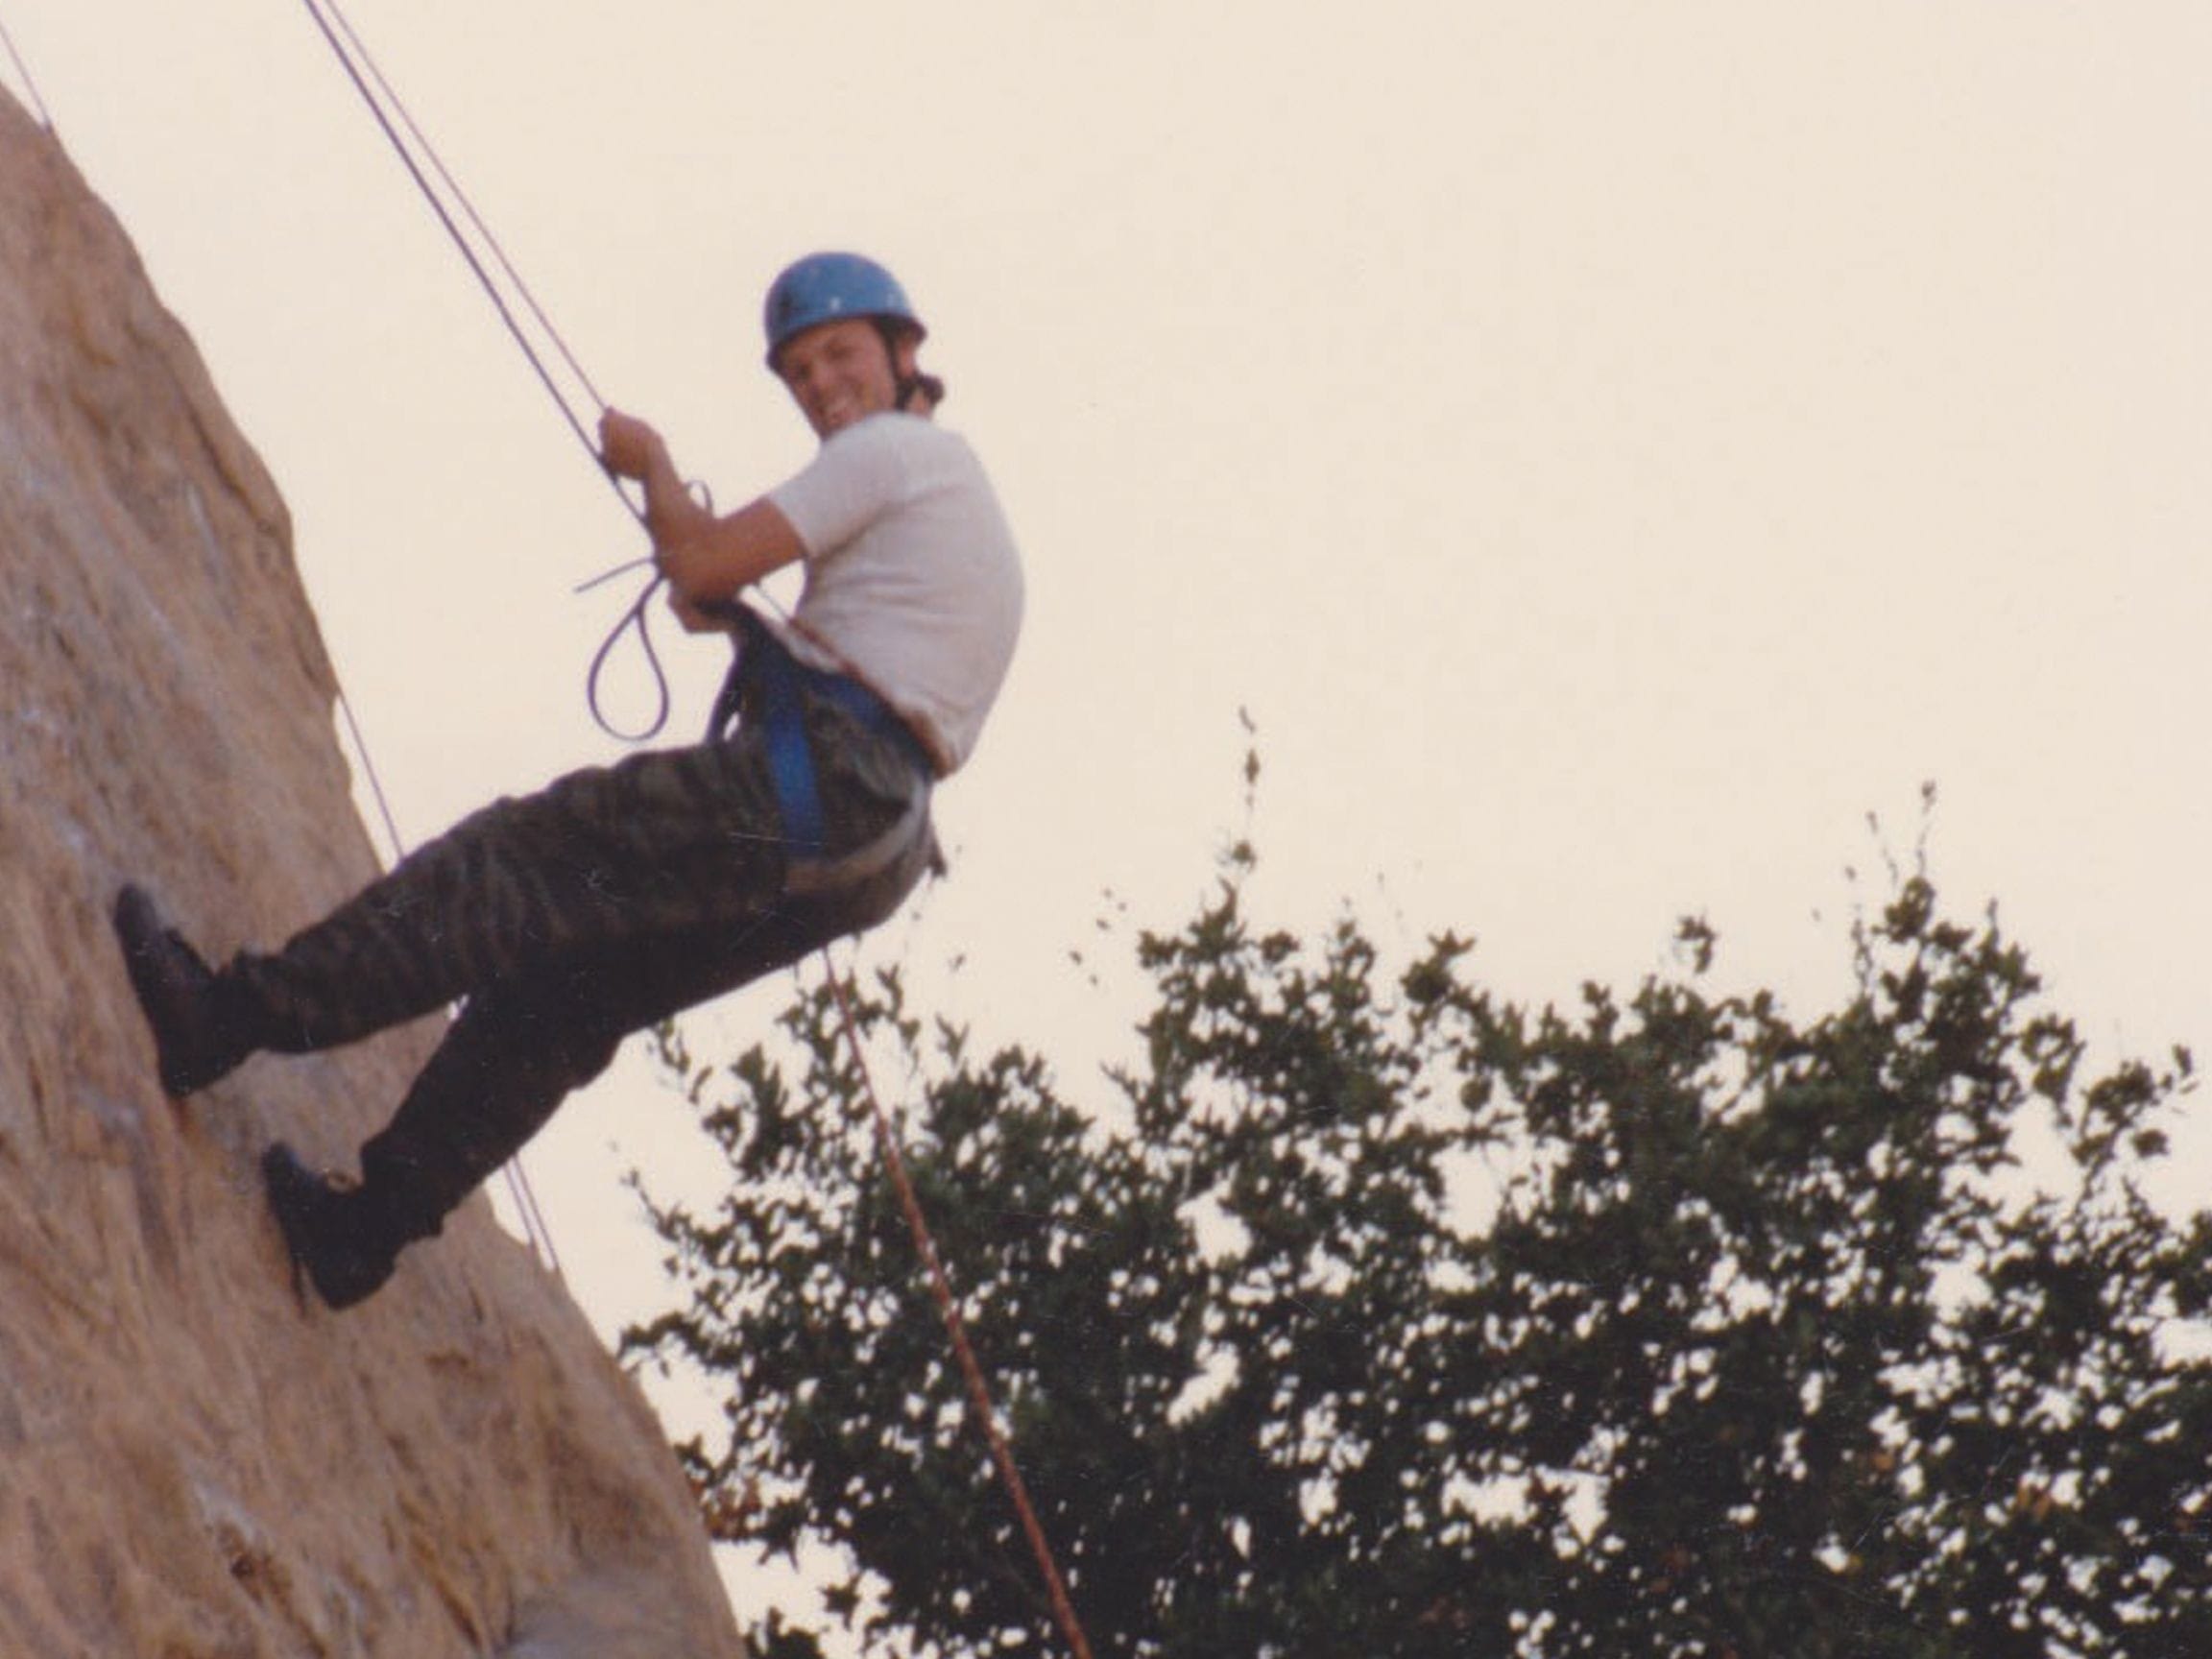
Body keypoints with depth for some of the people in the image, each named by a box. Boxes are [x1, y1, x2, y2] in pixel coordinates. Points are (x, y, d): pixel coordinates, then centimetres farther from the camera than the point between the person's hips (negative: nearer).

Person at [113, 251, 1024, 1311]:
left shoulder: (895, 448, -1)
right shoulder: (943, 478, 30)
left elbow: (702, 561, -8)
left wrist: (651, 466, 10)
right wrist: (743, 621, 23)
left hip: (819, 787, -10)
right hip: (873, 837, 10)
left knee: (523, 857, -14)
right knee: (561, 991, 9)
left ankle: (230, 1017, -20)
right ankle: (370, 1225, 5)